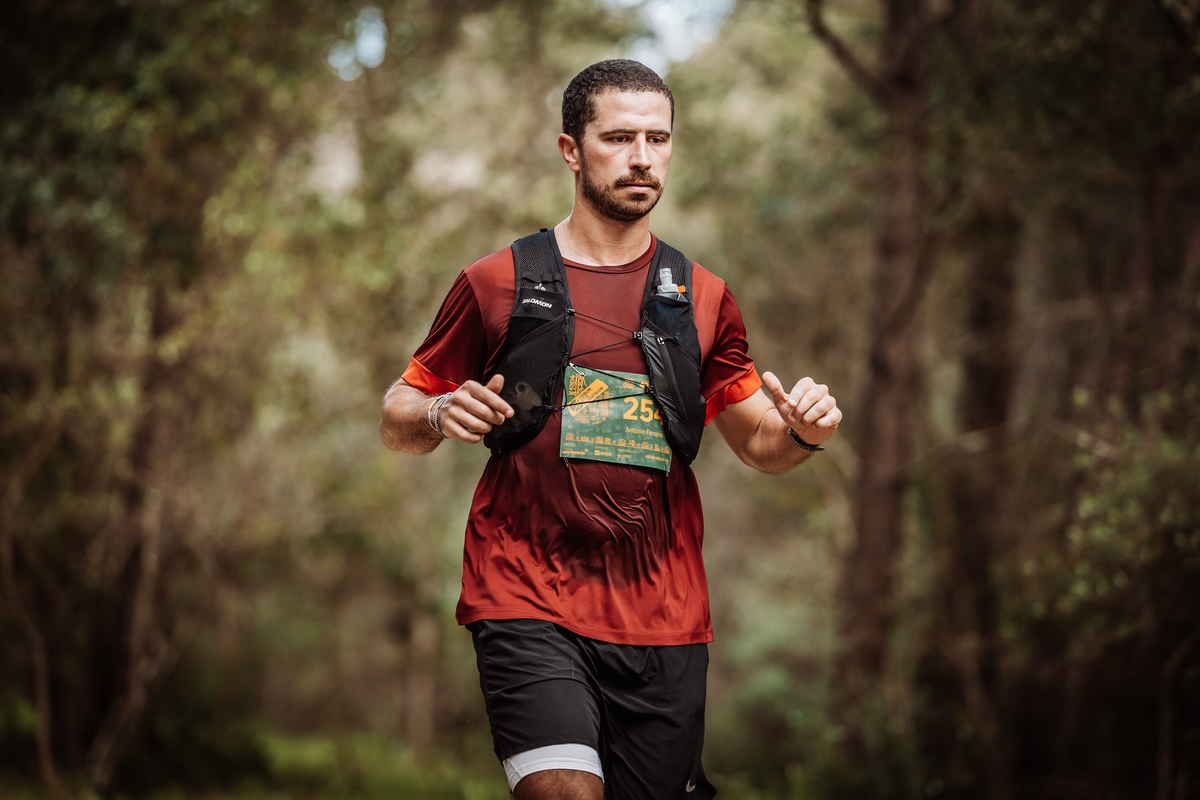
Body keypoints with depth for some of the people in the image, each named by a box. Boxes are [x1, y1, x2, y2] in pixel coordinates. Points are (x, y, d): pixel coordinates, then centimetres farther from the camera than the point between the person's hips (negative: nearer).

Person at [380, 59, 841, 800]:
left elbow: (760, 444, 19)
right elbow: (397, 420, 11)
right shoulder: (497, 283, 4)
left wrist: (802, 431, -4)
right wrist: (440, 416, -12)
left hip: (665, 620, 3)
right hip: (529, 605, -3)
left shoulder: (703, 298, 12)